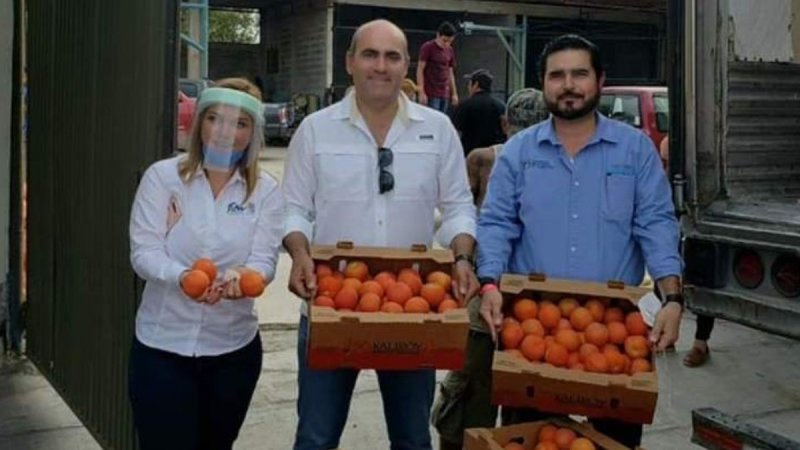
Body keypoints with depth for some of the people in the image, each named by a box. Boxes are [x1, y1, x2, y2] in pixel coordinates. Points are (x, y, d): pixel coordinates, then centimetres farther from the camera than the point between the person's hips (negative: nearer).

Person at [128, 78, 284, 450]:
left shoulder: (265, 191, -1)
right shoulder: (162, 176, -5)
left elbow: (264, 260, -9)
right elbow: (143, 252, -11)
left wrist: (241, 276, -32)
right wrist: (182, 276, -32)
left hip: (233, 348, 2)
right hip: (162, 345, -2)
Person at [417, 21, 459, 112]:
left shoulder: (450, 50, 12)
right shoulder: (427, 47, -6)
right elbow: (420, 70, -7)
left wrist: (454, 93, 14)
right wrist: (422, 93, -13)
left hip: (445, 94, 6)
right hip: (431, 94, -6)